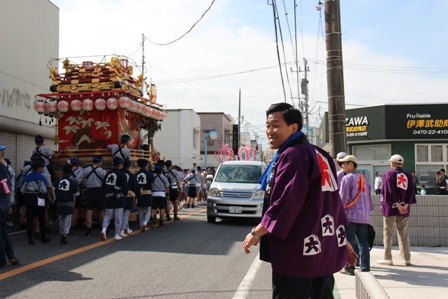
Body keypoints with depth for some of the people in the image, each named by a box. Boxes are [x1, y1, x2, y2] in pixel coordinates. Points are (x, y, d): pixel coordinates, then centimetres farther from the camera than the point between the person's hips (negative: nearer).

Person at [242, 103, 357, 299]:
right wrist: (342, 240, 23)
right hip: (324, 250, 10)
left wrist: (256, 233, -10)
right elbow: (333, 202, 18)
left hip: (297, 252, -10)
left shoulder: (292, 155, -15)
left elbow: (285, 204, -21)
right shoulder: (319, 155, 14)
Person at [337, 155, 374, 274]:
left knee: (348, 242, -1)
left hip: (350, 215, -6)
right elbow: (369, 195, 15)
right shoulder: (364, 178, 13)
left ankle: (349, 267, -1)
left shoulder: (347, 178, -6)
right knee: (363, 242, 9)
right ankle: (365, 267, 11)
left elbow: (343, 197, -9)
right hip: (364, 216, 6)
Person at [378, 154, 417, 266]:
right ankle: (406, 259, 8)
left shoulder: (389, 174, -4)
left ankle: (388, 258, 3)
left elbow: (390, 191, -12)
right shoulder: (408, 176, 9)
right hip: (404, 209, 4)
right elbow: (411, 192, 1)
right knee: (403, 234, 9)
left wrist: (397, 205, -12)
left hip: (390, 207, -4)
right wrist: (405, 205, -5)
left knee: (388, 233, 3)